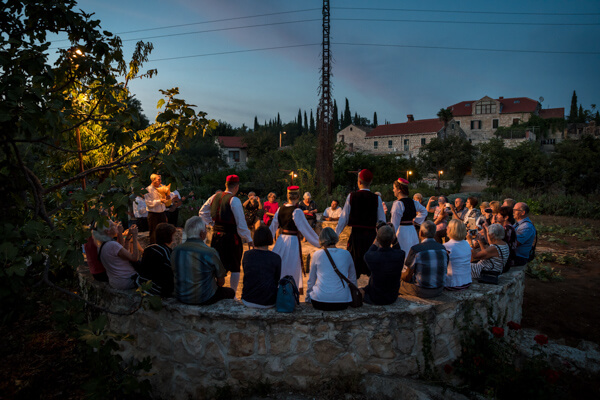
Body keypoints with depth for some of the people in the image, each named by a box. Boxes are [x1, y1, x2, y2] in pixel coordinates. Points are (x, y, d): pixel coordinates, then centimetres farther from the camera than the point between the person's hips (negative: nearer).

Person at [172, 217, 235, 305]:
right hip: (203, 299, -6)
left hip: (181, 297, 6)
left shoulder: (176, 251, -7)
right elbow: (221, 282, -10)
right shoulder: (210, 253, -22)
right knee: (230, 292, 21)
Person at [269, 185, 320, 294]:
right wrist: (319, 243, -2)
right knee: (292, 268, 5)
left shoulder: (280, 209, 3)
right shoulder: (296, 211, -14)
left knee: (278, 267, 17)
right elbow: (306, 229, -11)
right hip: (293, 241, -6)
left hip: (281, 240, 6)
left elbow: (273, 227, 11)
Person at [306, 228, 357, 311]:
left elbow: (311, 281, 10)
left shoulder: (317, 254, 1)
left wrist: (307, 300, 24)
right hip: (343, 302, 1)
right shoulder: (346, 254, 6)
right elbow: (353, 279, 18)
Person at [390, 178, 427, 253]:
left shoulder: (397, 204, -16)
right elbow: (424, 211, 24)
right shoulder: (413, 202, 7)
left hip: (401, 231, -8)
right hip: (412, 231, 8)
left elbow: (394, 224, -19)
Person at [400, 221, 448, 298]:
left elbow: (406, 277, -13)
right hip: (439, 291, 6)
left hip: (421, 292, -5)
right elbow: (444, 272, 9)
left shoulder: (415, 249, -20)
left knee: (400, 284, 22)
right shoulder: (443, 249, -4)